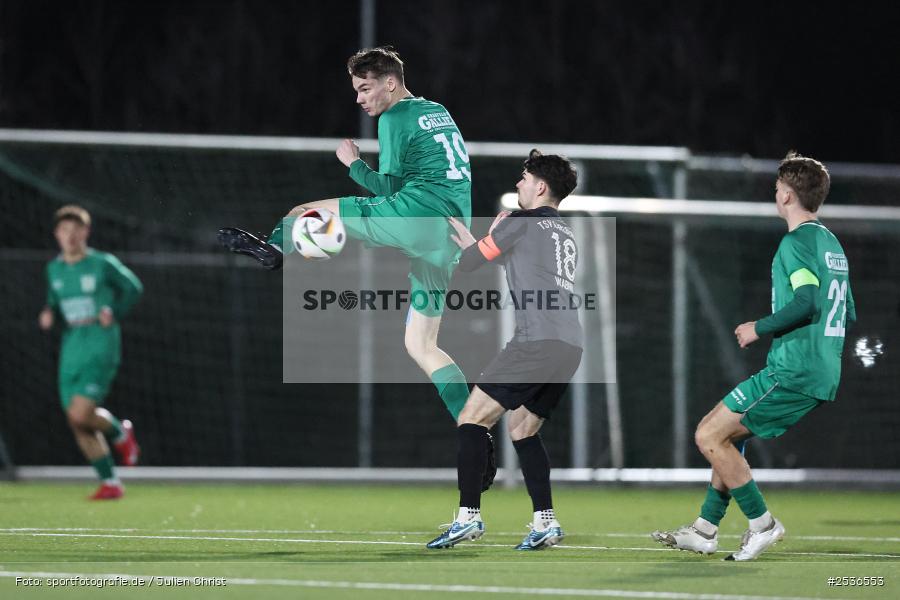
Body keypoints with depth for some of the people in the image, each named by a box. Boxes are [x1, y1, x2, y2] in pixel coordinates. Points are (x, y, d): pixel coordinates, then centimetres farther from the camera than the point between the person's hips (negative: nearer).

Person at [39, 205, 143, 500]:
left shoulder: (103, 264, -5)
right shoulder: (54, 269, 10)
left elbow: (133, 287, 6)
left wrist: (114, 313, -7)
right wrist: (49, 315, 0)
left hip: (101, 346, -6)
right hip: (71, 350, 6)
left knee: (81, 413, -20)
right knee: (77, 424, 2)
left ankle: (120, 433, 12)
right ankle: (110, 483, 13)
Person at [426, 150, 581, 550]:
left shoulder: (522, 222, 1)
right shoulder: (565, 234, 24)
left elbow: (468, 263, 9)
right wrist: (478, 245, 40)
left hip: (537, 342, -8)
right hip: (570, 347, 8)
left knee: (472, 418, -5)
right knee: (522, 428, 18)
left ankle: (469, 516, -15)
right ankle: (545, 521, 7)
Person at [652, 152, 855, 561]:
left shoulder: (796, 242, -12)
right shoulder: (832, 243, 17)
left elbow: (806, 301, -26)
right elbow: (847, 313, 22)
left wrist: (759, 328, -13)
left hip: (791, 373, -10)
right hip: (823, 376, 10)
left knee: (709, 435, -6)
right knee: (729, 436, 20)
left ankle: (762, 524, -3)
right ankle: (705, 529, 22)